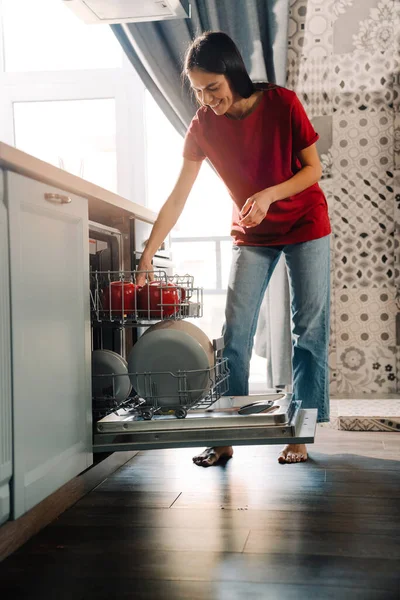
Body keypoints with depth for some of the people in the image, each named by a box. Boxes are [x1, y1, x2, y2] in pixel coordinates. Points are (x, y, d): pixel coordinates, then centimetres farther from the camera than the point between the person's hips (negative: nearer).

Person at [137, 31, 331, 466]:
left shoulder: (282, 103, -15)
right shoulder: (202, 125, -9)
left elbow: (313, 169, -11)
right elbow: (177, 198, -11)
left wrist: (269, 194, -28)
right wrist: (146, 257, -18)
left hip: (305, 226, -2)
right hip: (250, 235, 2)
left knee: (309, 329, -3)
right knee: (235, 332, -4)